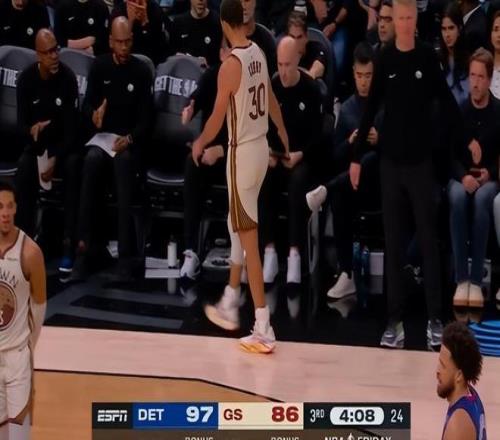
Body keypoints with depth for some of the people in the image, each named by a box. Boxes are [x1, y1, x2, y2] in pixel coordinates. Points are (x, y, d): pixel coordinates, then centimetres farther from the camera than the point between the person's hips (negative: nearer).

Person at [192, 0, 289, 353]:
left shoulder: (230, 65, -20)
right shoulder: (259, 54, 4)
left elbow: (217, 120, -15)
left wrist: (199, 145, 5)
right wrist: (283, 133, 37)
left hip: (243, 153, -8)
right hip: (261, 148, 8)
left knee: (250, 241, -6)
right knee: (238, 228, 22)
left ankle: (264, 330, -6)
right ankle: (229, 306, 34)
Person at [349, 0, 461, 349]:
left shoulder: (428, 57, -1)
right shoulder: (384, 61, 4)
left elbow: (447, 101, -1)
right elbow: (371, 110, 8)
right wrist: (356, 157, 7)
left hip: (421, 160, -2)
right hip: (390, 160, 2)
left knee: (428, 239, -1)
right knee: (394, 242, 5)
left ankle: (436, 319, 2)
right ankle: (395, 320, 9)